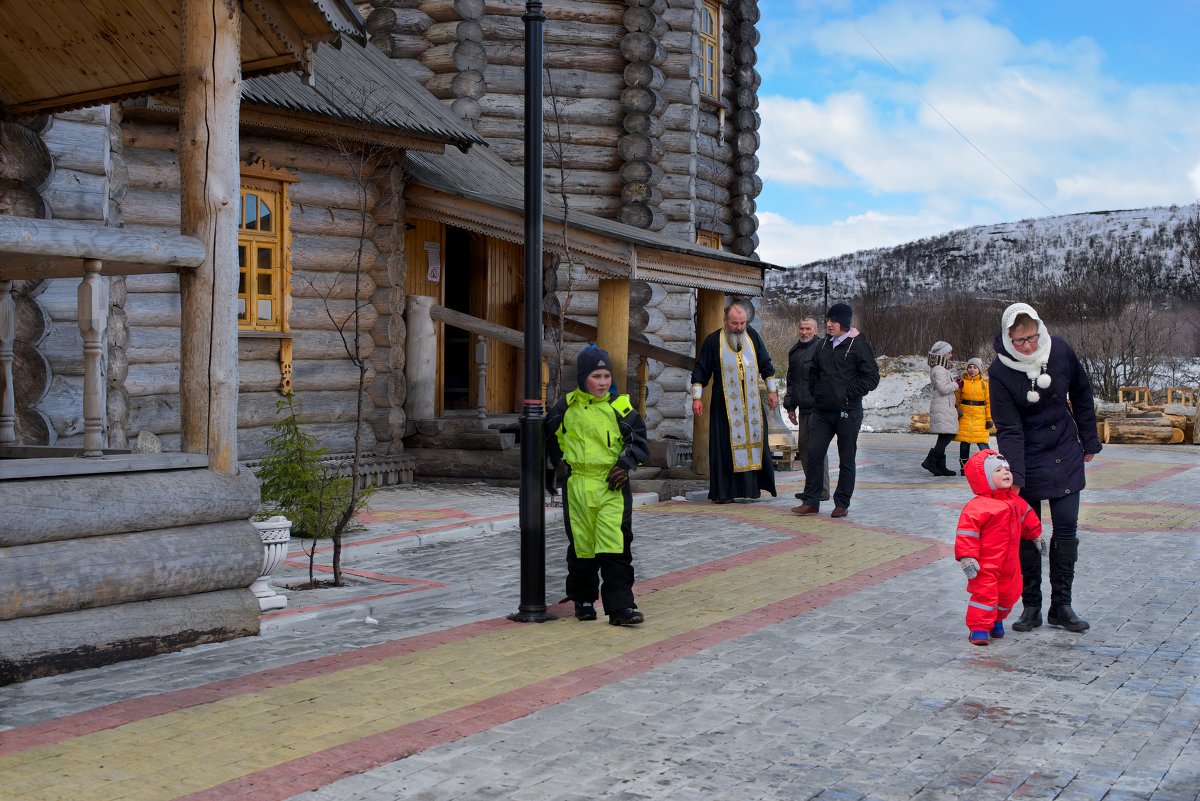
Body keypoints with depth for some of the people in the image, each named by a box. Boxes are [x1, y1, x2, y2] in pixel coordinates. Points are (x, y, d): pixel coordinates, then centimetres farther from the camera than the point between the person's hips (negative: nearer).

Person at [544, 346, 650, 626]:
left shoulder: (620, 408, 1)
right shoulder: (566, 407, 6)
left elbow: (638, 440, 6)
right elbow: (551, 438, 21)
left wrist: (625, 463, -7)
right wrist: (555, 466, 16)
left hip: (613, 487, -2)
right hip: (577, 485, 2)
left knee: (616, 546, -9)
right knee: (581, 546, 9)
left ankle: (621, 606, -6)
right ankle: (583, 600, 27)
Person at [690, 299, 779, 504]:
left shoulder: (752, 336, 6)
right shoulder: (713, 341, -3)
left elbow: (766, 365, 16)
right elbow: (700, 371, 1)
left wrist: (772, 391, 15)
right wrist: (696, 398, -4)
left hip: (752, 403, 3)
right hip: (725, 404, -3)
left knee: (754, 440, 3)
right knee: (725, 446, -4)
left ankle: (753, 486, 10)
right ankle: (723, 492, 0)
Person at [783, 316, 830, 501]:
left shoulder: (821, 347, -9)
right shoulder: (795, 351, 16)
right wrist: (790, 406, 21)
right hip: (803, 409, 8)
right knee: (803, 448, 12)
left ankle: (822, 490, 1)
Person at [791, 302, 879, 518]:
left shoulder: (858, 345, -6)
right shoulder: (824, 345, 12)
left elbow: (872, 377, -9)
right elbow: (813, 371, 25)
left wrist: (849, 394, -13)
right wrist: (817, 393, 11)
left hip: (848, 413, -5)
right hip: (822, 412, 5)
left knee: (846, 460, 4)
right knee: (813, 455, 0)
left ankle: (842, 504, 12)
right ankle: (811, 501, 6)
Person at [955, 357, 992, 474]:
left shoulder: (985, 383, 3)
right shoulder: (962, 382, 7)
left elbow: (989, 402, 3)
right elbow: (956, 399, 13)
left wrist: (989, 418, 0)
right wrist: (957, 410, 2)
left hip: (980, 417, -1)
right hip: (964, 416, 2)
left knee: (982, 442, -8)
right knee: (964, 442, 3)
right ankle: (964, 467, 13)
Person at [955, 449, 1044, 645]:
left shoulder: (1015, 500, 6)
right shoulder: (978, 506, -20)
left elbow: (1026, 517, 26)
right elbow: (966, 530, -23)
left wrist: (1036, 534, 36)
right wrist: (967, 557, -28)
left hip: (1010, 562, 8)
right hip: (985, 564, -8)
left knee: (1009, 593, 17)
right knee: (985, 593, -11)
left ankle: (997, 620, 40)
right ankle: (978, 628, 0)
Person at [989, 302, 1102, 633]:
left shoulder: (1060, 350, -10)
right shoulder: (1000, 370, -17)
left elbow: (1081, 395, 7)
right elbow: (1008, 429, -17)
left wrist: (1089, 441, 11)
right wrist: (1014, 476, -24)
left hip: (1065, 456, 2)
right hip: (1028, 459, -2)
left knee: (1066, 529, 0)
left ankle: (1061, 606, 10)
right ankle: (1031, 606, 11)